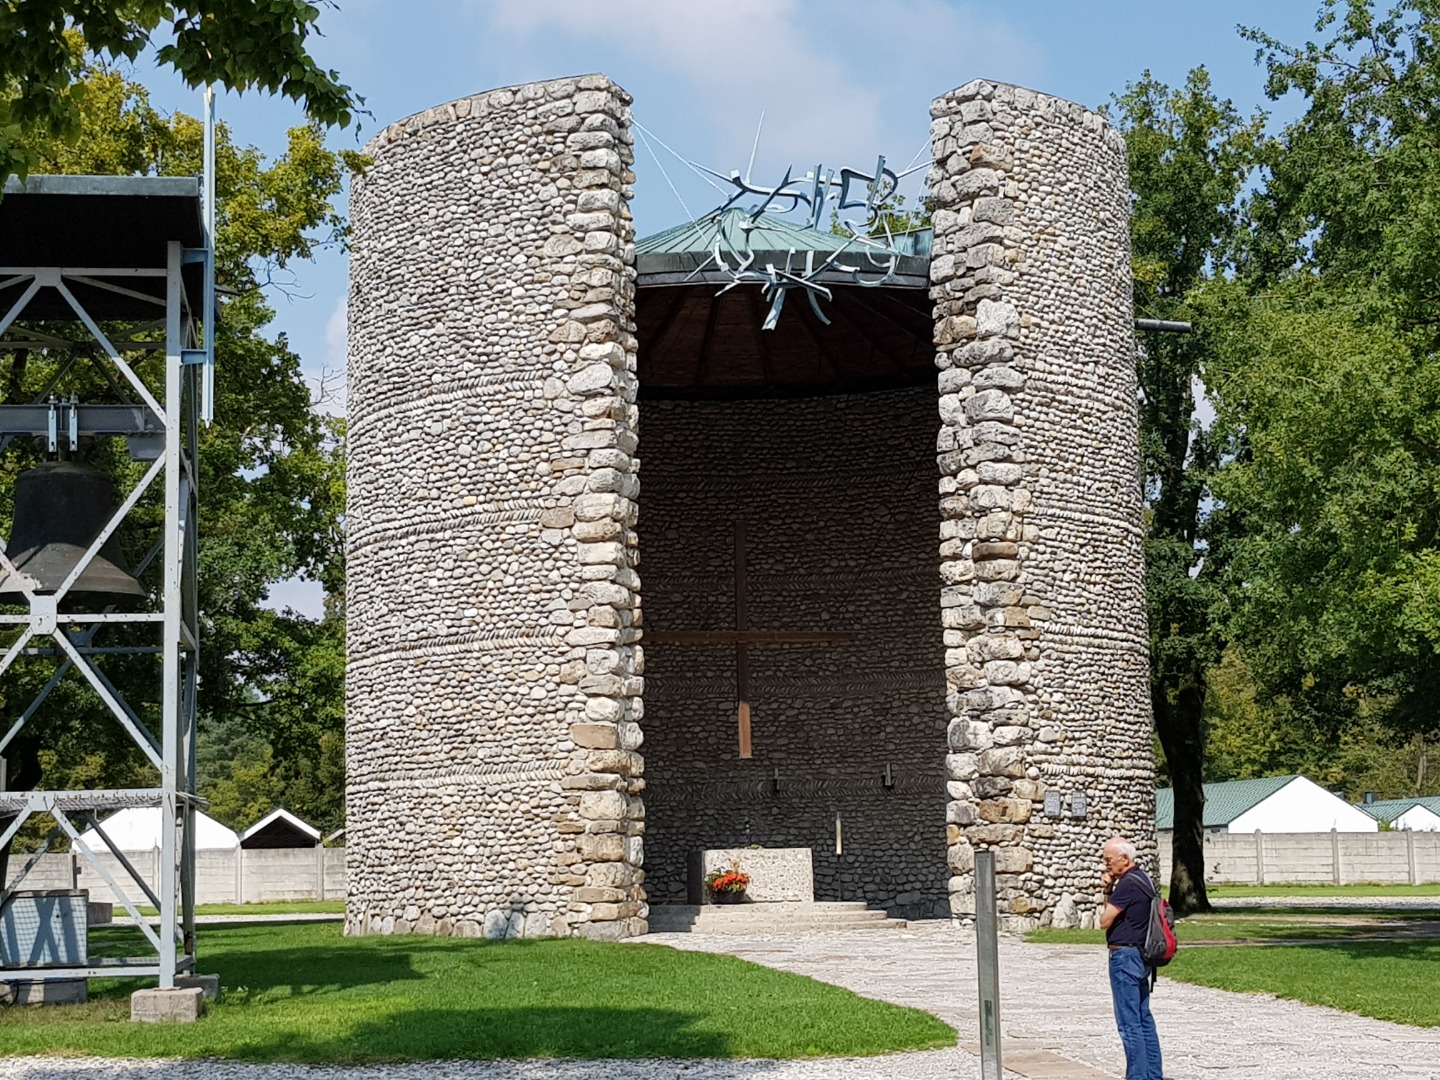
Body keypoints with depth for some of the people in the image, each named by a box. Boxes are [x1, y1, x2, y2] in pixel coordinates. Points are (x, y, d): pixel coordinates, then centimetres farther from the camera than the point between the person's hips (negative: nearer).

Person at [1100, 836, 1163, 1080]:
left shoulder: (1128, 884, -18)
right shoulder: (1142, 879, 14)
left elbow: (1105, 921, -14)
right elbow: (1116, 913, 18)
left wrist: (1108, 892, 3)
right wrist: (1108, 890, 2)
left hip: (1125, 956, -10)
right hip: (1141, 955, 10)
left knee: (1129, 1022, -6)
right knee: (1144, 1018, 14)